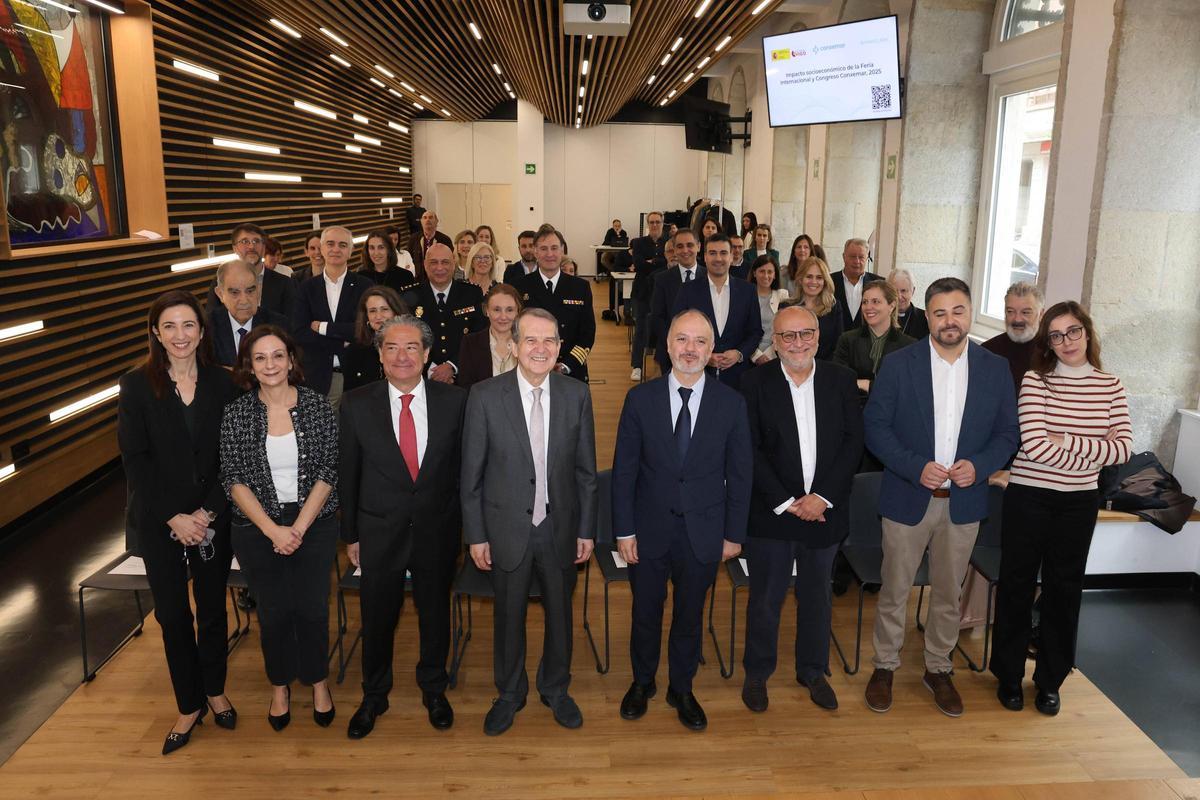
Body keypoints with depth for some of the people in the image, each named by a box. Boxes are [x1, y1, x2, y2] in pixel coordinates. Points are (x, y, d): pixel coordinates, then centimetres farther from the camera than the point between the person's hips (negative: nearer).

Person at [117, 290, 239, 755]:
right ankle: (189, 706, 25)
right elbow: (135, 460, -7)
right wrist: (174, 517, -12)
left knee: (212, 609, 13)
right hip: (160, 522, 0)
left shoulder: (222, 383, -2)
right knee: (172, 615, 9)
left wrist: (208, 511, -11)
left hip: (213, 519, 1)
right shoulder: (137, 386, -5)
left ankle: (215, 691, 34)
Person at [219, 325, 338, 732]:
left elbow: (328, 473, -6)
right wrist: (273, 529, -13)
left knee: (312, 608, 5)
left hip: (314, 525, 0)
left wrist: (299, 527, -12)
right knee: (273, 611, 10)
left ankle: (318, 682, 30)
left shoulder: (319, 407, -5)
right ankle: (280, 685, 35)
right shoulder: (236, 414, -4)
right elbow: (234, 480, -5)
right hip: (257, 529, 1)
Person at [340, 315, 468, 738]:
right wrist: (350, 535, 2)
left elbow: (463, 466, -1)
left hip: (437, 531, 1)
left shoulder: (454, 401, -7)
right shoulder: (357, 405, -7)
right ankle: (374, 695, 39)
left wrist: (462, 527, 0)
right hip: (379, 532, 0)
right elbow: (348, 474, -1)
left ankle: (434, 689, 42)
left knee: (435, 612, 18)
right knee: (377, 618, 15)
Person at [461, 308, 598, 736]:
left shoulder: (577, 395, -5)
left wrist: (586, 529, 2)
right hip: (507, 528, -2)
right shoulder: (485, 395, -11)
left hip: (560, 527, 2)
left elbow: (585, 470, 2)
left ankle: (555, 689, 42)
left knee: (560, 613, 17)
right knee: (509, 616, 15)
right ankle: (509, 693, 39)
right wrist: (475, 535, -5)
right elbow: (472, 473, -6)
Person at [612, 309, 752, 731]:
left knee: (690, 615, 15)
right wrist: (624, 530, -5)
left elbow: (739, 474, -1)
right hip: (649, 530, 0)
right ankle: (642, 682, 40)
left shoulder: (731, 403, -5)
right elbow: (624, 470, -3)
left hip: (703, 533, 0)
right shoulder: (640, 398, -6)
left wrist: (734, 534, -1)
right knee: (645, 613, 16)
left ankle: (681, 688, 37)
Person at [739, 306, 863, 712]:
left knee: (817, 596, 17)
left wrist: (822, 498, -12)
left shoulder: (841, 380, 0)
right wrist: (785, 503, -14)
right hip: (771, 512, -2)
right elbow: (750, 450, -10)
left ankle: (813, 670, 36)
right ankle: (757, 672, 30)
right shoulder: (755, 382, -7)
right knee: (765, 597, 10)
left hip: (825, 511, 2)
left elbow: (853, 441, -3)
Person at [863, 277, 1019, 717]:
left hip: (963, 501, 2)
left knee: (948, 594, 15)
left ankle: (938, 668, 34)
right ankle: (885, 667, 27)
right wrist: (917, 467, -19)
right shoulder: (898, 364, -6)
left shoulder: (996, 369, 1)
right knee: (894, 590, 9)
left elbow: (1007, 434, 4)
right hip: (907, 498, -2)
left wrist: (978, 465, -15)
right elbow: (875, 426, -7)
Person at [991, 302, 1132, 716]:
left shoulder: (1110, 386, 2)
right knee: (1017, 587, 8)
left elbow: (1124, 448, -7)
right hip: (1028, 499, -3)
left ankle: (1050, 680, 30)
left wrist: (1067, 441, -17)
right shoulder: (1035, 380, -8)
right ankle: (1009, 675, 25)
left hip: (1079, 503, 3)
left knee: (1064, 590, 13)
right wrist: (1094, 453, -12)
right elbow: (1034, 445, -19)